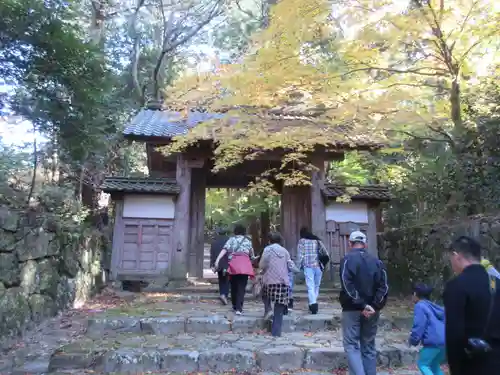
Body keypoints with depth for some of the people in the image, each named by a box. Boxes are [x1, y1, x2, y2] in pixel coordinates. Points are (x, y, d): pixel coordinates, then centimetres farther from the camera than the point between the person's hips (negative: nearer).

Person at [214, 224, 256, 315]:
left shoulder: (231, 239, 14)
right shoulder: (248, 240, 18)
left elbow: (225, 249, -2)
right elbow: (251, 255, 24)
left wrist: (217, 260, -10)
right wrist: (254, 258, 46)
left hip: (234, 264, 0)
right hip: (245, 264, 0)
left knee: (234, 286, 15)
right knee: (241, 287, 0)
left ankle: (235, 306, 26)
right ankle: (239, 308, -9)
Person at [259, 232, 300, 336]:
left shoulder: (268, 249, -1)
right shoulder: (284, 251, 9)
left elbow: (262, 265, -8)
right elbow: (291, 266, 8)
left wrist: (262, 269, 14)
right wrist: (298, 270, 29)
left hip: (270, 281, -2)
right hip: (283, 282, 2)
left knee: (265, 294, 30)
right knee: (279, 310, 6)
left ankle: (267, 310, 7)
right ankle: (276, 332, 6)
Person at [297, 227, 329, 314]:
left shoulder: (302, 241, 4)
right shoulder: (317, 240, 14)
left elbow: (300, 255, -3)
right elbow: (325, 252, 9)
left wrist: (298, 266, 2)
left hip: (308, 266, -3)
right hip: (318, 265, 3)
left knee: (310, 286, -5)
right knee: (316, 286, 15)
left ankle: (313, 303, -18)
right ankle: (314, 303, 22)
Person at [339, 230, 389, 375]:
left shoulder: (348, 259, -7)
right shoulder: (376, 261, 7)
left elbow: (347, 286, -18)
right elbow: (383, 286, -2)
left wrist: (362, 305, -16)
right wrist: (375, 306, -7)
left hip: (352, 309, -4)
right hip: (372, 310, 5)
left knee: (351, 345, 2)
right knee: (369, 346, 15)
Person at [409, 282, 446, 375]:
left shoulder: (420, 306, -5)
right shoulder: (433, 306, 21)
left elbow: (419, 326, -12)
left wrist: (413, 340, 2)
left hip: (435, 342, -8)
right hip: (446, 341, 8)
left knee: (422, 364, 8)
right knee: (433, 364, 23)